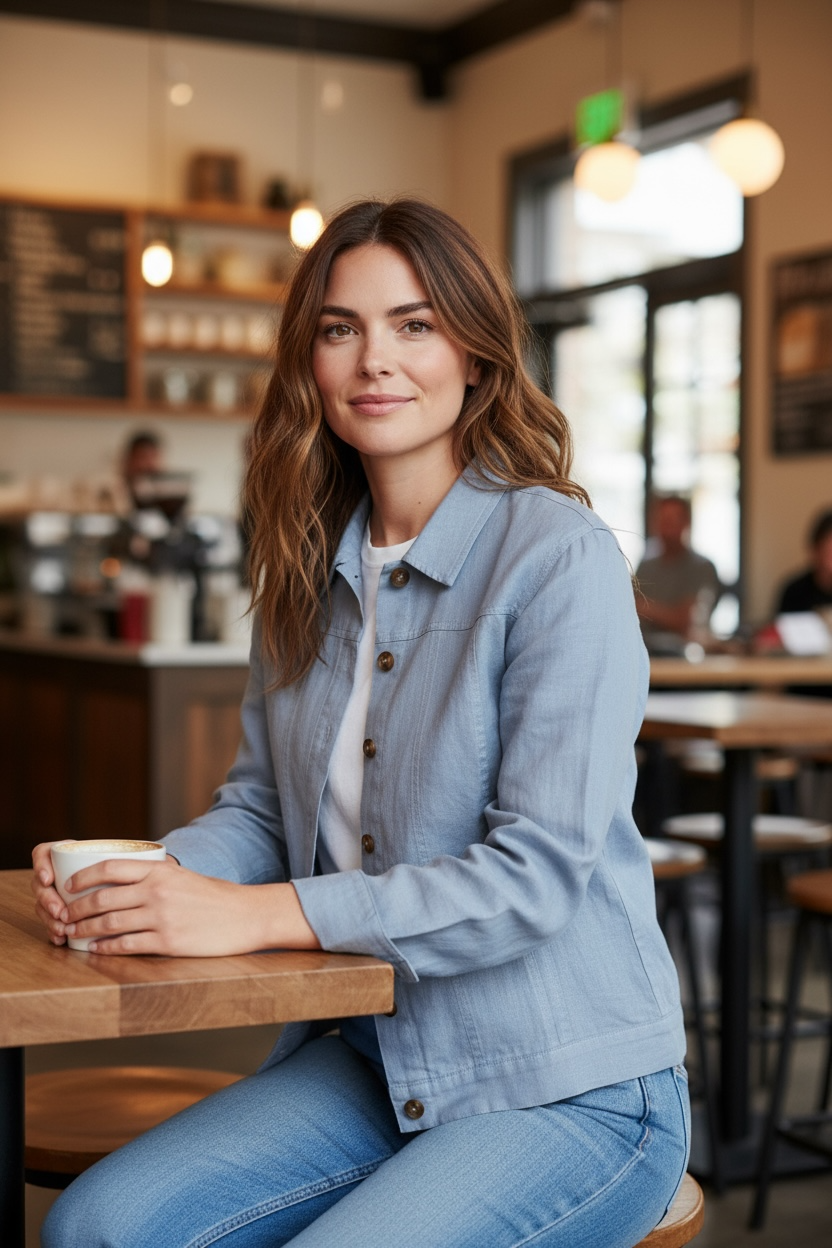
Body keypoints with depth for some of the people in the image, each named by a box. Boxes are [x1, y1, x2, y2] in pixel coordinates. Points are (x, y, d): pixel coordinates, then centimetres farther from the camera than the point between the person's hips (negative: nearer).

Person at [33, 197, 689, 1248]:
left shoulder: (559, 554, -15)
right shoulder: (309, 568, 8)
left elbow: (542, 870, -21)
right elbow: (263, 806, 11)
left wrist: (258, 913, -24)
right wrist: (149, 875, -11)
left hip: (571, 1090, -5)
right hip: (364, 1062, 5)